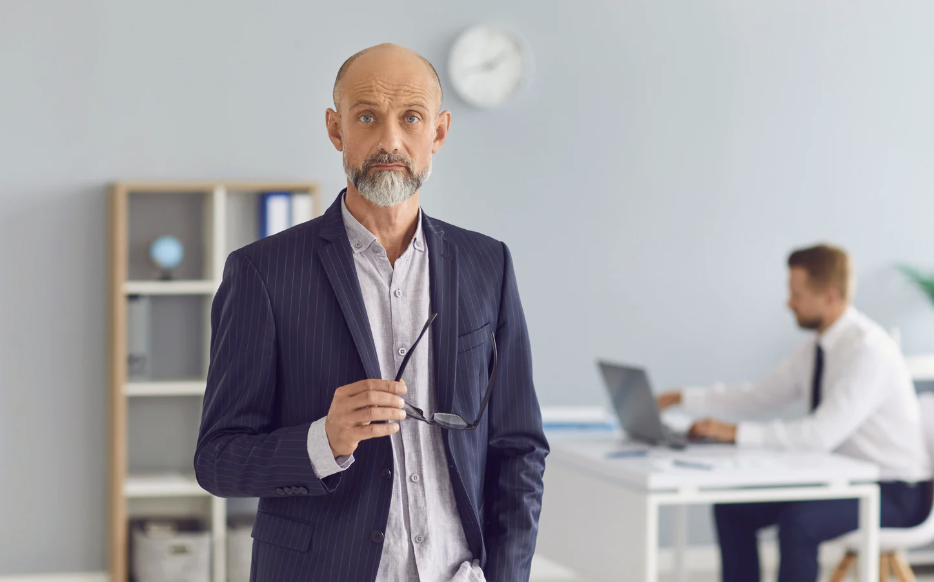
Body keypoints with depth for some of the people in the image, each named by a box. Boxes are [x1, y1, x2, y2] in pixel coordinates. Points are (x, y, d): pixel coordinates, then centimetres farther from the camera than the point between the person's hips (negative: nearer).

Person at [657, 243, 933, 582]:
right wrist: (683, 399, 4)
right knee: (733, 507, 3)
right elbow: (759, 398, 13)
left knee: (798, 519, -33)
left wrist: (736, 434, -30)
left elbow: (822, 434, -32)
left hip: (897, 493, -9)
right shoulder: (818, 348, 4)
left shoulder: (868, 350, -24)